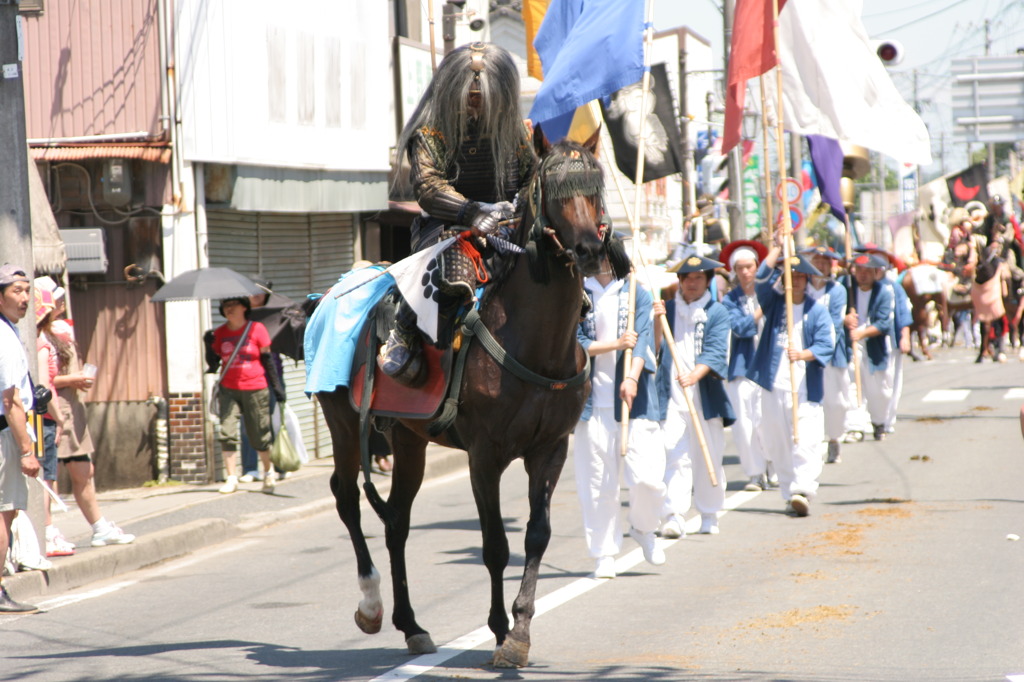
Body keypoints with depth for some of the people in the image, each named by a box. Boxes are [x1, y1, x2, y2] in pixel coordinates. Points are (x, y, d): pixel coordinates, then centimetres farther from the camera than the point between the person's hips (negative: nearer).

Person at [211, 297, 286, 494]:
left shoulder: (257, 329, -2)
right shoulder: (220, 333, 6)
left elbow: (268, 360, 2)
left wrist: (277, 386, 0)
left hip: (255, 389, -2)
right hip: (229, 389, 2)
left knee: (259, 434, 6)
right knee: (227, 432, -11)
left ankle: (268, 473, 29)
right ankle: (231, 478, -7)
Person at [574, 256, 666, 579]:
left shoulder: (636, 294, 9)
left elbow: (642, 339, -5)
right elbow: (575, 342, -1)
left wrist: (631, 377, -21)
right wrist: (615, 344, -12)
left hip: (634, 399, 0)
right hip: (594, 401, 0)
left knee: (648, 478, -7)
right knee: (597, 483, -2)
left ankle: (643, 529, 22)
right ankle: (604, 554, 8)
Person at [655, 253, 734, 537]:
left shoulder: (717, 313, 4)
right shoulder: (667, 309, 11)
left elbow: (715, 351, -9)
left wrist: (695, 374, -25)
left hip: (706, 396, 0)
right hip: (672, 397, 0)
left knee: (709, 458, 6)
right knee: (675, 456, -10)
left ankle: (709, 515, 19)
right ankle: (673, 516, -17)